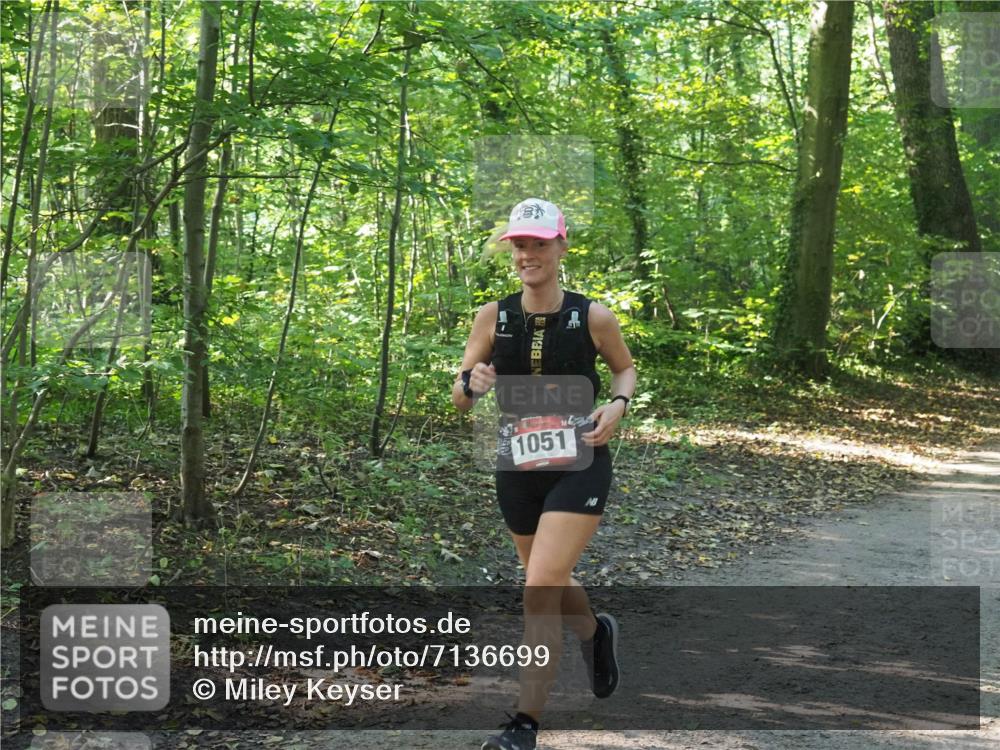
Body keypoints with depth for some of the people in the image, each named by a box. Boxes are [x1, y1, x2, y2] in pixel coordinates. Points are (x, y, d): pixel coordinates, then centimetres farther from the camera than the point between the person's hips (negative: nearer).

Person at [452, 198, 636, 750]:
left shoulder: (593, 317, -9)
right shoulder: (493, 317, -3)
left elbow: (625, 368, 10)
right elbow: (459, 400, 2)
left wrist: (617, 404, -10)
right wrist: (471, 383, -22)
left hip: (579, 466, -4)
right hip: (517, 469, 4)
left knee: (540, 591, -15)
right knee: (550, 583, 21)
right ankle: (596, 632, 56)